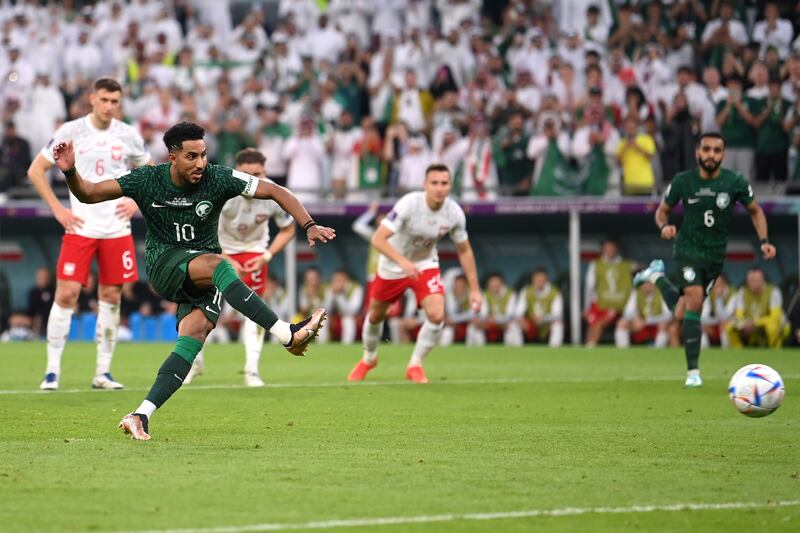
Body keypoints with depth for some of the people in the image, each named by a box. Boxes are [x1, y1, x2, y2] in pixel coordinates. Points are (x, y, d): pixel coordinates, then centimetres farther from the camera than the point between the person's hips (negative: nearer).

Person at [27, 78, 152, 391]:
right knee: (66, 293, -10)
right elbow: (36, 170, 2)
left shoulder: (128, 136, 5)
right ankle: (52, 370, -3)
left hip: (117, 229, 3)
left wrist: (136, 202, 4)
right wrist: (58, 209, -5)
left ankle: (103, 372, 12)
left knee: (111, 296, 4)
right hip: (80, 227, -3)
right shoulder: (70, 132, -3)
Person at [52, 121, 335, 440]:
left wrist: (309, 225, -17)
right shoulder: (146, 181, -8)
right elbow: (89, 194, -4)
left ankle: (141, 416, -29)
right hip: (163, 265, -2)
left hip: (204, 278, 2)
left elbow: (276, 192, -5)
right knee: (217, 265, -33)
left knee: (195, 331, -26)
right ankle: (289, 335, -40)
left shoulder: (218, 179, -8)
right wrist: (70, 173, -24)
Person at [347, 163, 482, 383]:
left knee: (437, 315, -19)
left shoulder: (455, 213, -20)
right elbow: (378, 239, -37)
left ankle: (415, 365, 3)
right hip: (392, 266, -2)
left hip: (426, 264, 2)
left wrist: (474, 289, -3)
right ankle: (369, 359, 45)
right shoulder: (409, 204, -32)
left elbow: (464, 250, -2)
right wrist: (403, 262, -52)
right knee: (375, 315, 14)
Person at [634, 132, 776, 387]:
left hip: (716, 255, 2)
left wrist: (764, 240, -7)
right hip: (687, 249, -2)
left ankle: (658, 275, 39)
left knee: (681, 314, 8)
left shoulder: (736, 182, -9)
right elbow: (663, 210, 5)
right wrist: (664, 226, -17)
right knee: (695, 300, -23)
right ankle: (693, 371, -13)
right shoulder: (682, 182, -9)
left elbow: (755, 210, 6)